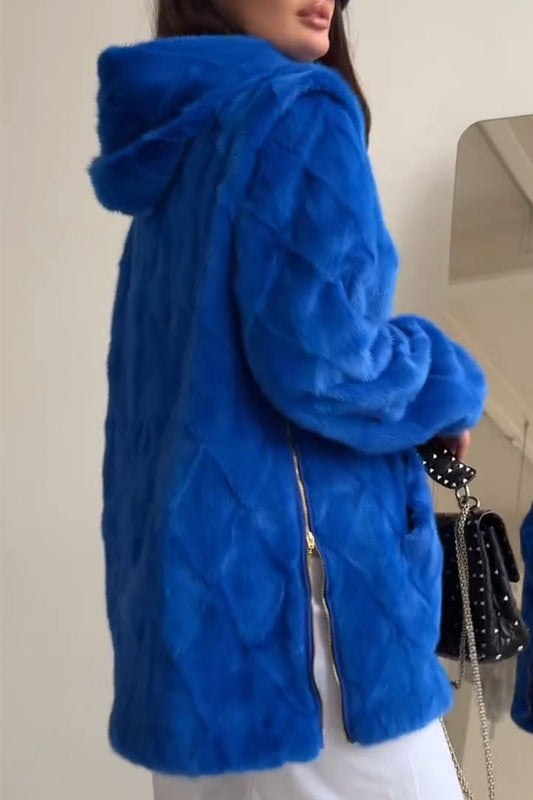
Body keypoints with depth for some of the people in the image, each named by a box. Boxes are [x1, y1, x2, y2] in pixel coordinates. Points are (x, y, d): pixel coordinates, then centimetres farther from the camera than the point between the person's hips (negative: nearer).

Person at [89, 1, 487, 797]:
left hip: (187, 597, 9)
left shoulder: (170, 175, 18)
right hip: (283, 587, -9)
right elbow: (318, 363, -19)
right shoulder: (297, 107, -8)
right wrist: (455, 386, 0)